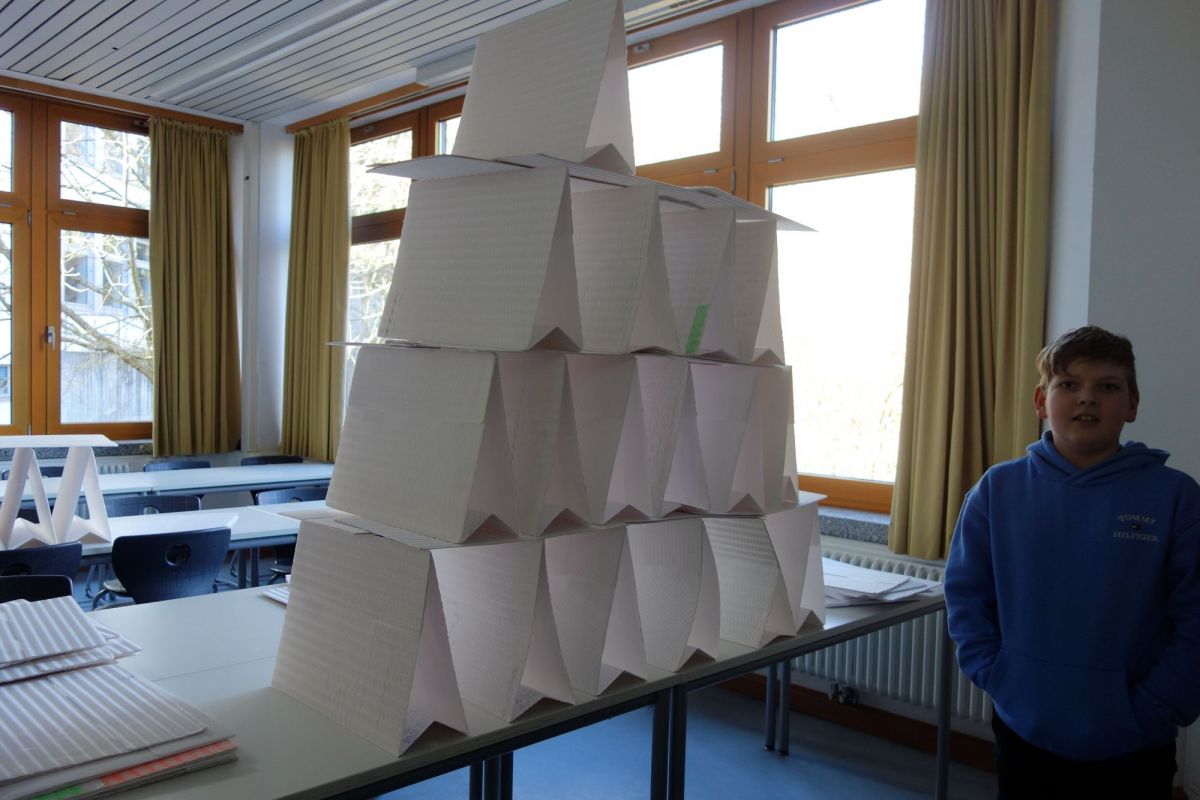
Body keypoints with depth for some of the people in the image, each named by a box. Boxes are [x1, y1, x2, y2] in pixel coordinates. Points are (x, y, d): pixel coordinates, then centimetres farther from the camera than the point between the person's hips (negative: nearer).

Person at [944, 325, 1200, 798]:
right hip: (1023, 735, 1)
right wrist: (995, 677, -8)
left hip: (1133, 749, -1)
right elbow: (965, 593, 0)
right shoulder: (998, 489, -5)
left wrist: (1150, 711, -13)